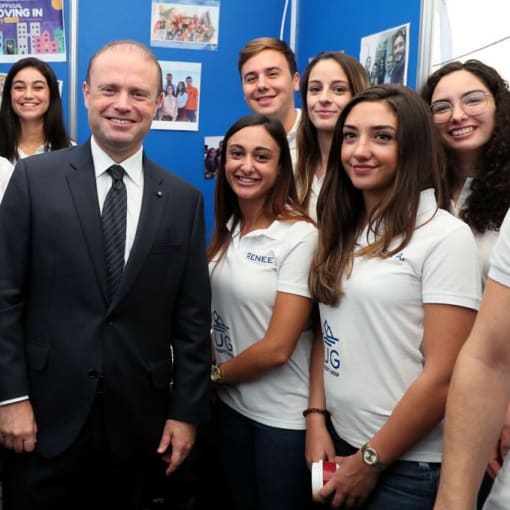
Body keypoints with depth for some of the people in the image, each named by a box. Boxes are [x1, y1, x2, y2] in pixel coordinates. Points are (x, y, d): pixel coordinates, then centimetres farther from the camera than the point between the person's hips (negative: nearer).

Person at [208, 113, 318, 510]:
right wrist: (217, 381, -5)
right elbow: (216, 311, 9)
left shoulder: (300, 235, -18)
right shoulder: (226, 230, 3)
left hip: (282, 415, -6)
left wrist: (215, 373, -5)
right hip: (230, 403, 6)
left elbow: (277, 348, -19)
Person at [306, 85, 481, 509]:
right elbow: (326, 334, 9)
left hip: (407, 465, -5)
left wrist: (371, 461, -11)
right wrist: (316, 420, -2)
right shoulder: (341, 230, 5)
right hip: (338, 443, 6)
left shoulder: (446, 236, -13)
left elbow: (444, 375, -16)